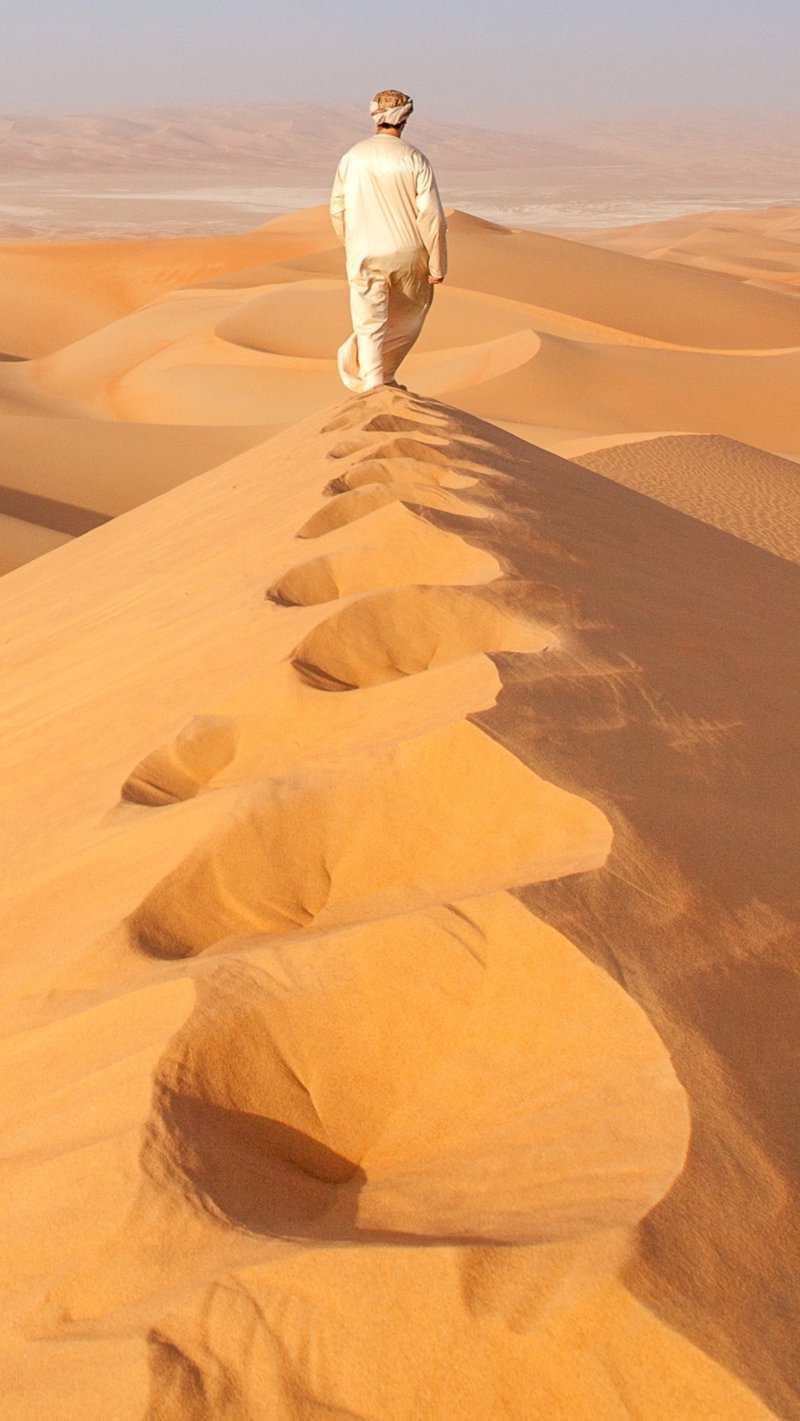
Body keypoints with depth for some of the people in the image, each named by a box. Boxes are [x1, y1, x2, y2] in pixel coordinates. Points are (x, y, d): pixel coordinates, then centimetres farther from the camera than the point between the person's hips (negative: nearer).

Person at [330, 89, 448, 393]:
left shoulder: (352, 157, -2)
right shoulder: (415, 160, -10)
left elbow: (338, 209, 5)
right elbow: (432, 215, -12)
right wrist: (438, 264, -6)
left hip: (364, 255, 1)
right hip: (407, 254, -1)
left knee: (370, 325, 7)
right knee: (408, 317, 21)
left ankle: (373, 386, 5)